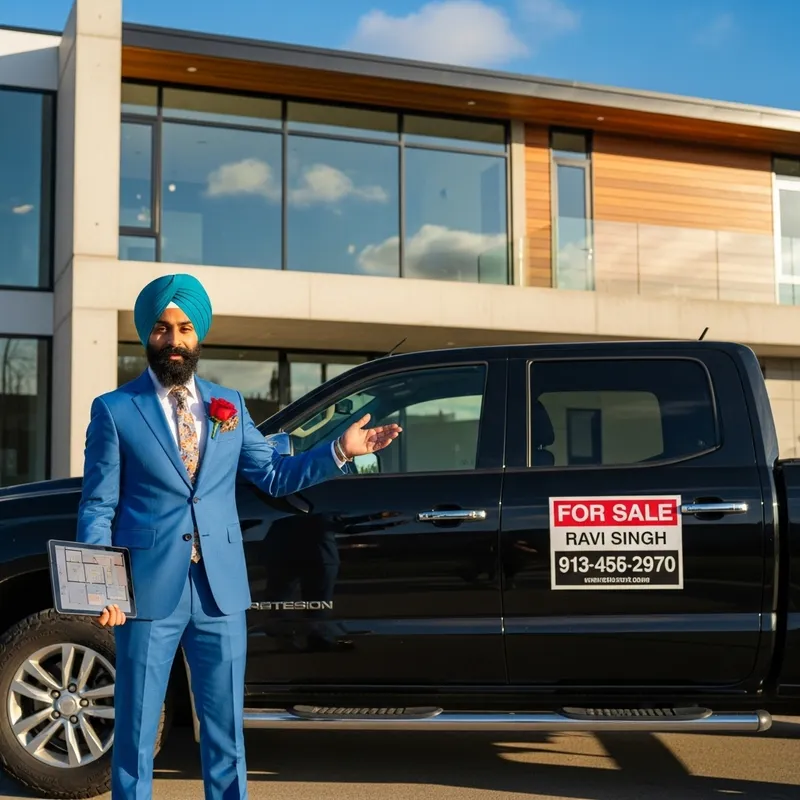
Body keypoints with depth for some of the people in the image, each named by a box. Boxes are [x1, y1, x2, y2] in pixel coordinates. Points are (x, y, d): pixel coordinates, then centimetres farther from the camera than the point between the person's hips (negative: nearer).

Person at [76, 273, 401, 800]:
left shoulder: (229, 405, 11)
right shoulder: (115, 410, 1)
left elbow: (275, 475, 15)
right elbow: (97, 507, -2)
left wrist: (340, 451, 3)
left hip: (221, 594, 3)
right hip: (149, 594, -3)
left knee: (226, 731, 12)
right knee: (136, 732, 6)